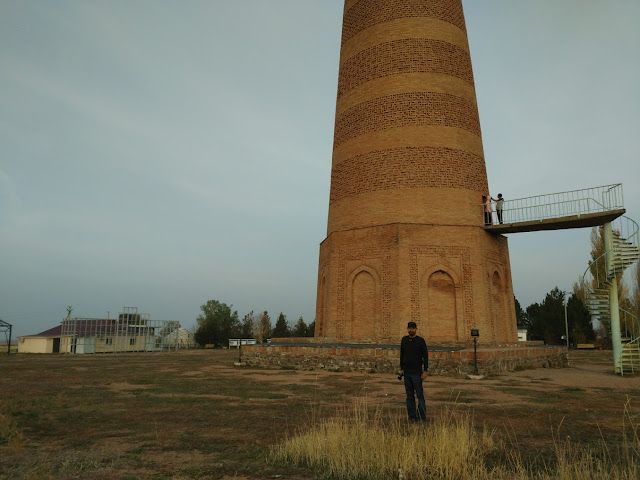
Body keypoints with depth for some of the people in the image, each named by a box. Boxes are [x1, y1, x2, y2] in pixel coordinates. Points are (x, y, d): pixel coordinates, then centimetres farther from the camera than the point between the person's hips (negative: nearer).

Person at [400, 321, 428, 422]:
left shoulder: (421, 341, -5)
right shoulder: (404, 340, 8)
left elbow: (425, 356, -5)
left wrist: (425, 371, -10)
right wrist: (401, 369, 9)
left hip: (417, 372, -4)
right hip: (407, 372, 4)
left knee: (419, 394, -3)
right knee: (409, 396, 7)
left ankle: (422, 417, 4)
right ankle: (412, 416, 13)